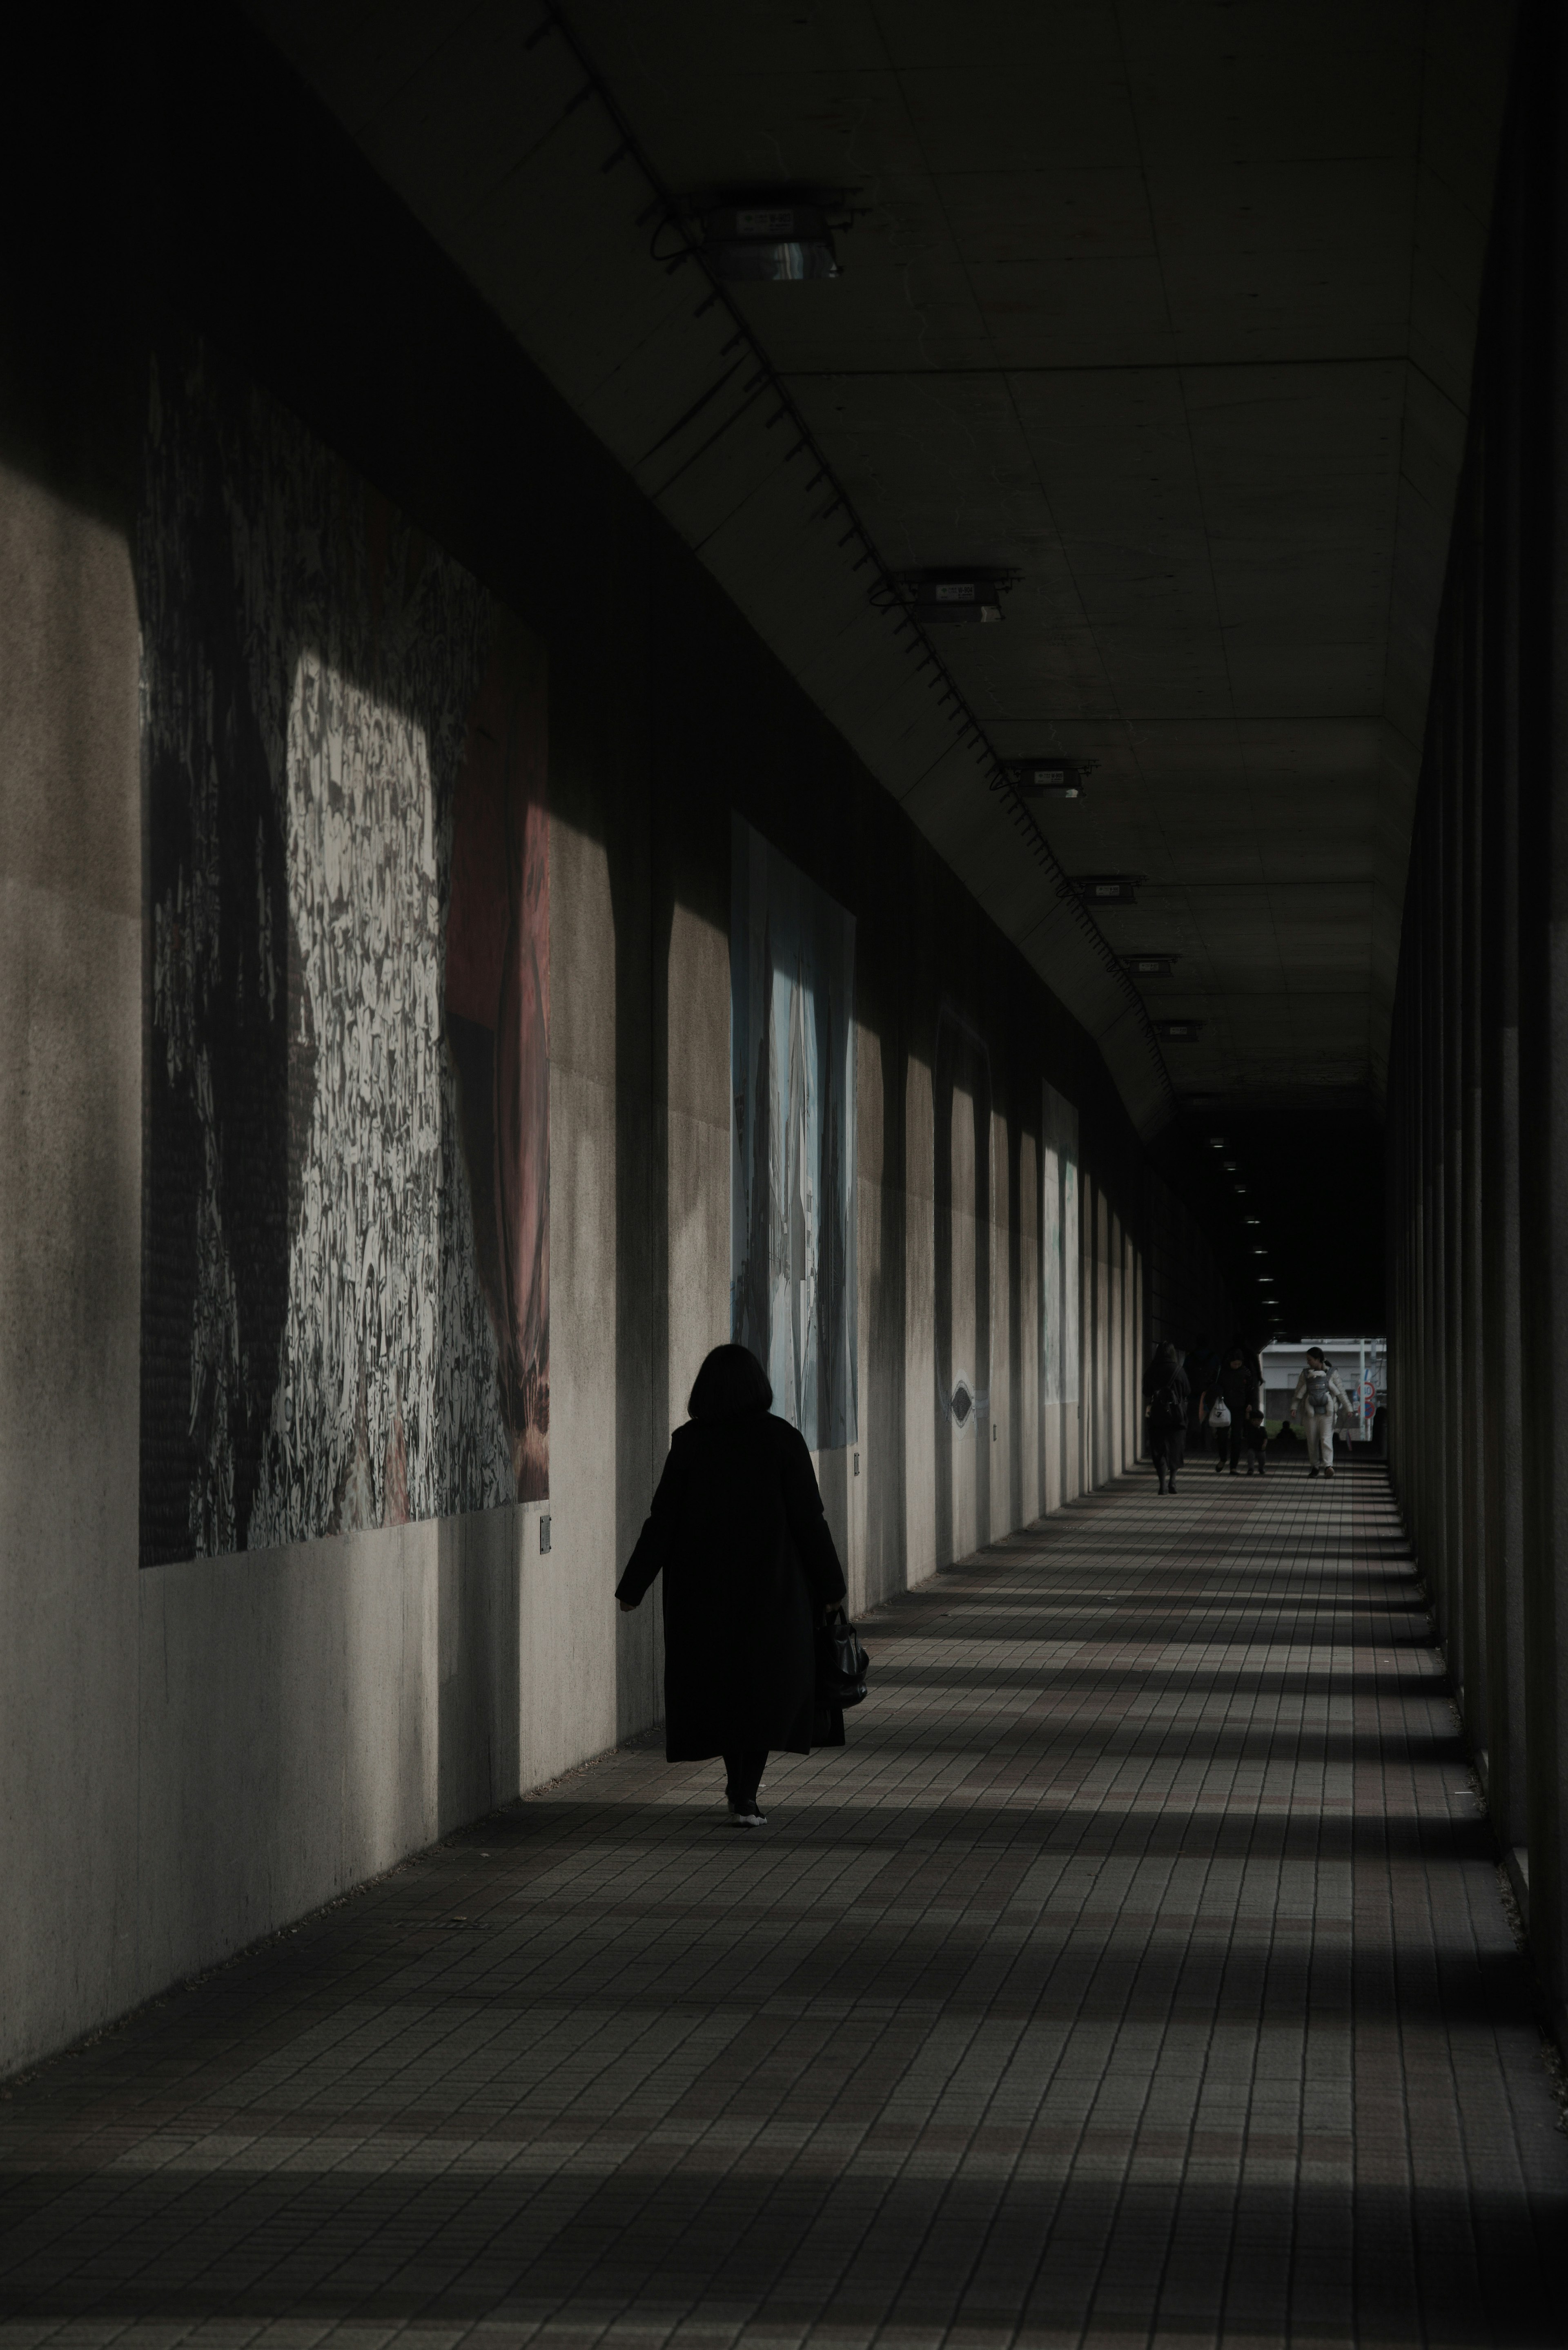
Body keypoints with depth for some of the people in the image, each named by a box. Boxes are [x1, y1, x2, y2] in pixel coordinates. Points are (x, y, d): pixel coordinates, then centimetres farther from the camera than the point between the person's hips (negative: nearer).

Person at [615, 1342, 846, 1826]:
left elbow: (664, 1519, -7)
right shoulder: (782, 1440, -9)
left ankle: (738, 1778, 30)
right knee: (769, 1679, 8)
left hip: (704, 1585, 1)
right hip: (770, 1581, -1)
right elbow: (809, 1518, -8)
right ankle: (746, 1792, -4)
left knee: (718, 1678, 18)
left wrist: (633, 1586, 1)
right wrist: (830, 1585, 3)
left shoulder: (688, 1442, -6)